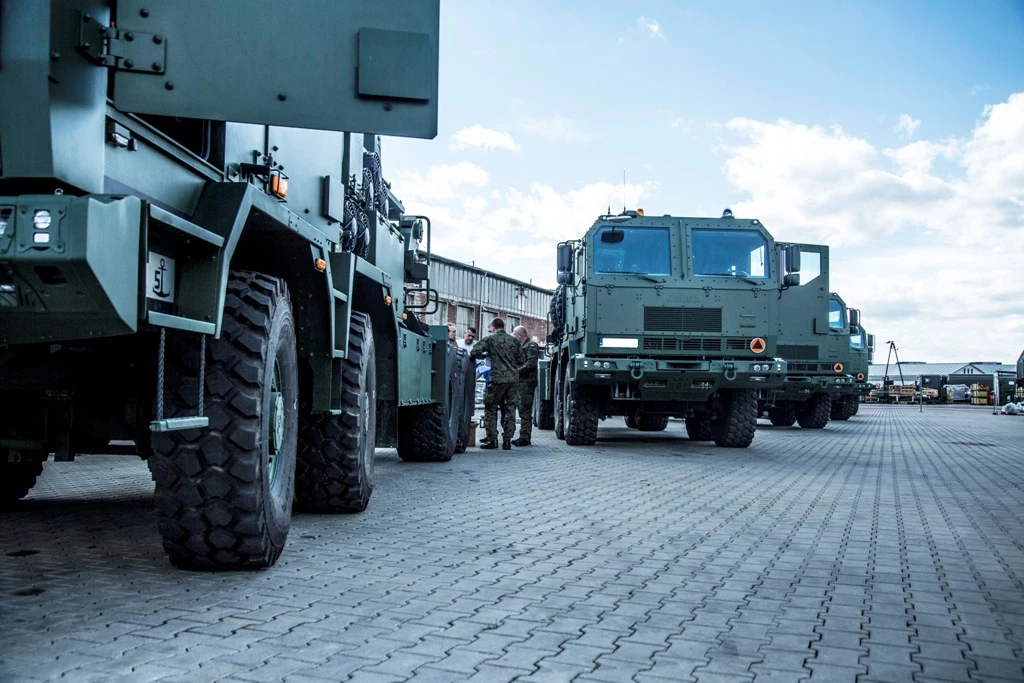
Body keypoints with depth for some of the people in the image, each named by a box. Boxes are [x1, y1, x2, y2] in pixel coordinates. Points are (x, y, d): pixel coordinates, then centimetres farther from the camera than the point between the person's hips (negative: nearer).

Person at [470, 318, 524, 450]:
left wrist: (486, 355, 10)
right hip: (514, 379, 4)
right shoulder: (514, 340, 10)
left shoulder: (490, 339, -1)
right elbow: (522, 360, 13)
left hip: (498, 379, -4)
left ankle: (492, 439, 6)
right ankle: (507, 440, 8)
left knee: (491, 409, 8)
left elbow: (474, 352, -8)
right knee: (510, 409, 8)